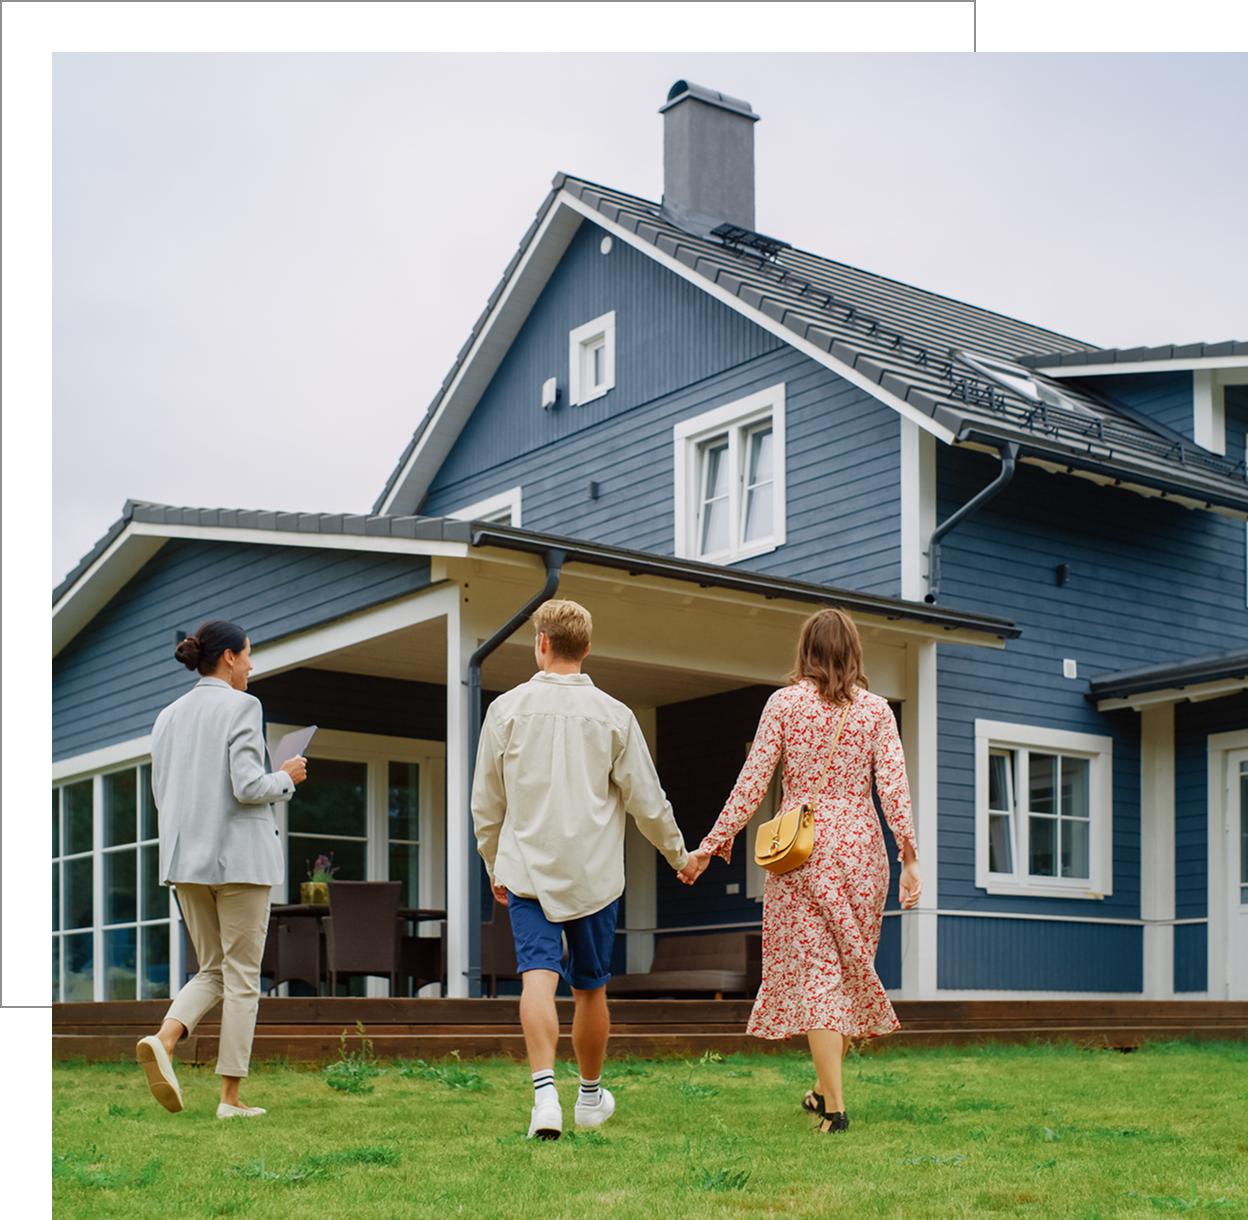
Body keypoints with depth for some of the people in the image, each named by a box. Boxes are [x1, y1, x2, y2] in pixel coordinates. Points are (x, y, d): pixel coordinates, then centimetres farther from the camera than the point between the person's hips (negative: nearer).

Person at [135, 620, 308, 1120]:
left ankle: (163, 1037, -12)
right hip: (239, 855, -6)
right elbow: (248, 787, -17)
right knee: (242, 976, 2)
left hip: (185, 858, 6)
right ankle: (230, 1096, 2)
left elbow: (162, 796, 14)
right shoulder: (241, 707, -9)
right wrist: (286, 777, 1)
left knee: (213, 971, 15)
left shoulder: (168, 715, 12)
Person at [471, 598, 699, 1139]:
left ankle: (545, 1090, -29)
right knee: (590, 987, 13)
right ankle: (591, 1096, 29)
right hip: (594, 872, 1)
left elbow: (486, 802, 7)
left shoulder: (507, 709, 0)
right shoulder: (612, 715, -1)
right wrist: (679, 855, 19)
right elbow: (646, 800, 3)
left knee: (538, 975, -10)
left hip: (527, 869, -1)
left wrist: (494, 866, 21)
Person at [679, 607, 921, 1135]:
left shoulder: (784, 703, -1)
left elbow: (752, 782, -4)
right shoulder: (875, 709, 3)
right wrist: (910, 858, -5)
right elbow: (893, 787, -5)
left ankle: (835, 1105, -7)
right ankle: (823, 1086, 24)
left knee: (814, 971, -2)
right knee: (851, 967, 16)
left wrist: (710, 845, 1)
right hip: (860, 844, 2)